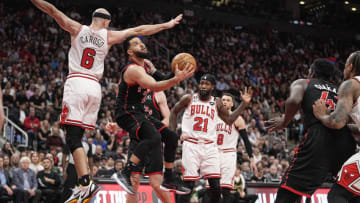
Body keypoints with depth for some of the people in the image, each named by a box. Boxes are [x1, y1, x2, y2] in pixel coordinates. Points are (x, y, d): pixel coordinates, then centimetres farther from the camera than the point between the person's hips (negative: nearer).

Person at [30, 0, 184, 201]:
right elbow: (138, 30, 17)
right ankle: (83, 185, 1)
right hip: (94, 87, 3)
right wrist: (166, 25, 25)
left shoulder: (78, 29, 8)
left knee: (73, 138, -10)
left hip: (76, 83, -3)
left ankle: (86, 184, -25)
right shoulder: (109, 36, 11)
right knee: (77, 138, 8)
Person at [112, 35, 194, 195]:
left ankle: (169, 180, 18)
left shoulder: (146, 65, 12)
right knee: (153, 137, -33)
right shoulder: (133, 69, -20)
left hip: (139, 113, 10)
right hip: (127, 114, -10)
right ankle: (124, 174, -31)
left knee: (171, 137, 9)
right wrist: (176, 79, -46)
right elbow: (154, 86, -37)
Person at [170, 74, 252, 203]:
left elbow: (229, 120, 13)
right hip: (191, 145, -2)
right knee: (189, 183, -8)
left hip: (209, 146, 2)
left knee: (215, 185, -5)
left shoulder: (216, 103, 11)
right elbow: (174, 112, 17)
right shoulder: (189, 99, 5)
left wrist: (244, 104, 7)